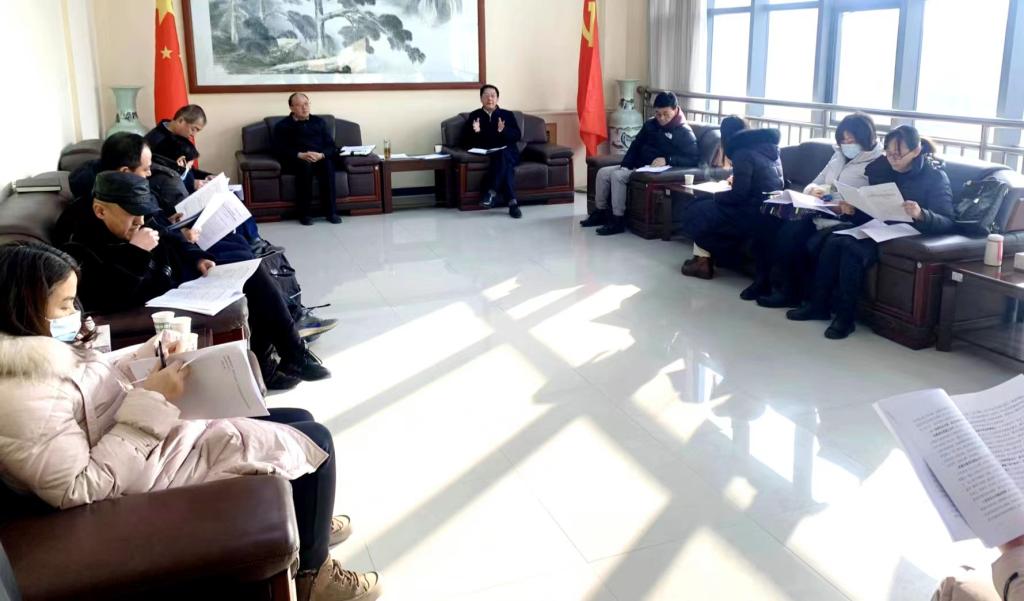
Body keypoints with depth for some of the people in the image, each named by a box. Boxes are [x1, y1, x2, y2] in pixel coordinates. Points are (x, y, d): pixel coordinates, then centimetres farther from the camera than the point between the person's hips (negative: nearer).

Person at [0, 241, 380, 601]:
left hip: (151, 438, 10)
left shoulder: (37, 346, -2)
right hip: (150, 472, -10)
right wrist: (150, 403, -27)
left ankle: (306, 521, 40)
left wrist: (149, 358, -2)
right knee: (315, 442, -4)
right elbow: (78, 489, -29)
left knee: (299, 421, 15)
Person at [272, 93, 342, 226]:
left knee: (328, 164, -33)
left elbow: (330, 145, 11)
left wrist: (321, 155, -13)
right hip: (296, 161, -2)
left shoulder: (319, 122, 21)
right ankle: (304, 213, -32)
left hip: (320, 158, 2)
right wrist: (300, 155, -19)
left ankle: (331, 211, -30)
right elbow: (279, 150, -1)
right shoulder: (282, 125, 13)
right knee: (305, 165, -37)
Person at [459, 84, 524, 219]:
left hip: (508, 153, 1)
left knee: (503, 155, -37)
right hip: (486, 155, -1)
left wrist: (503, 131, -18)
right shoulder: (474, 116, 14)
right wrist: (474, 132, -13)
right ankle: (512, 201, -41)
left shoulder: (508, 115, 15)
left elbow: (517, 136, 2)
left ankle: (492, 192, -40)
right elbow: (462, 141, 7)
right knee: (506, 164, -35)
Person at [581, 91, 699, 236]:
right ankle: (601, 212, 7)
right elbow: (636, 145, 16)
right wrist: (625, 165, -1)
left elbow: (694, 159, -19)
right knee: (603, 172, -5)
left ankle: (618, 220, -22)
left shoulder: (684, 133, -9)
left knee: (617, 176, -27)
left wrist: (667, 160, -30)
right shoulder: (650, 124, 11)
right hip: (637, 165, 8)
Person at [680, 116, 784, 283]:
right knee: (707, 206, 17)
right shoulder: (766, 147, 12)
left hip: (757, 215, -9)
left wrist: (716, 196, 0)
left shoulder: (742, 153, -13)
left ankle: (703, 261, 15)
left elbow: (738, 195, -17)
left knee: (697, 211, 4)